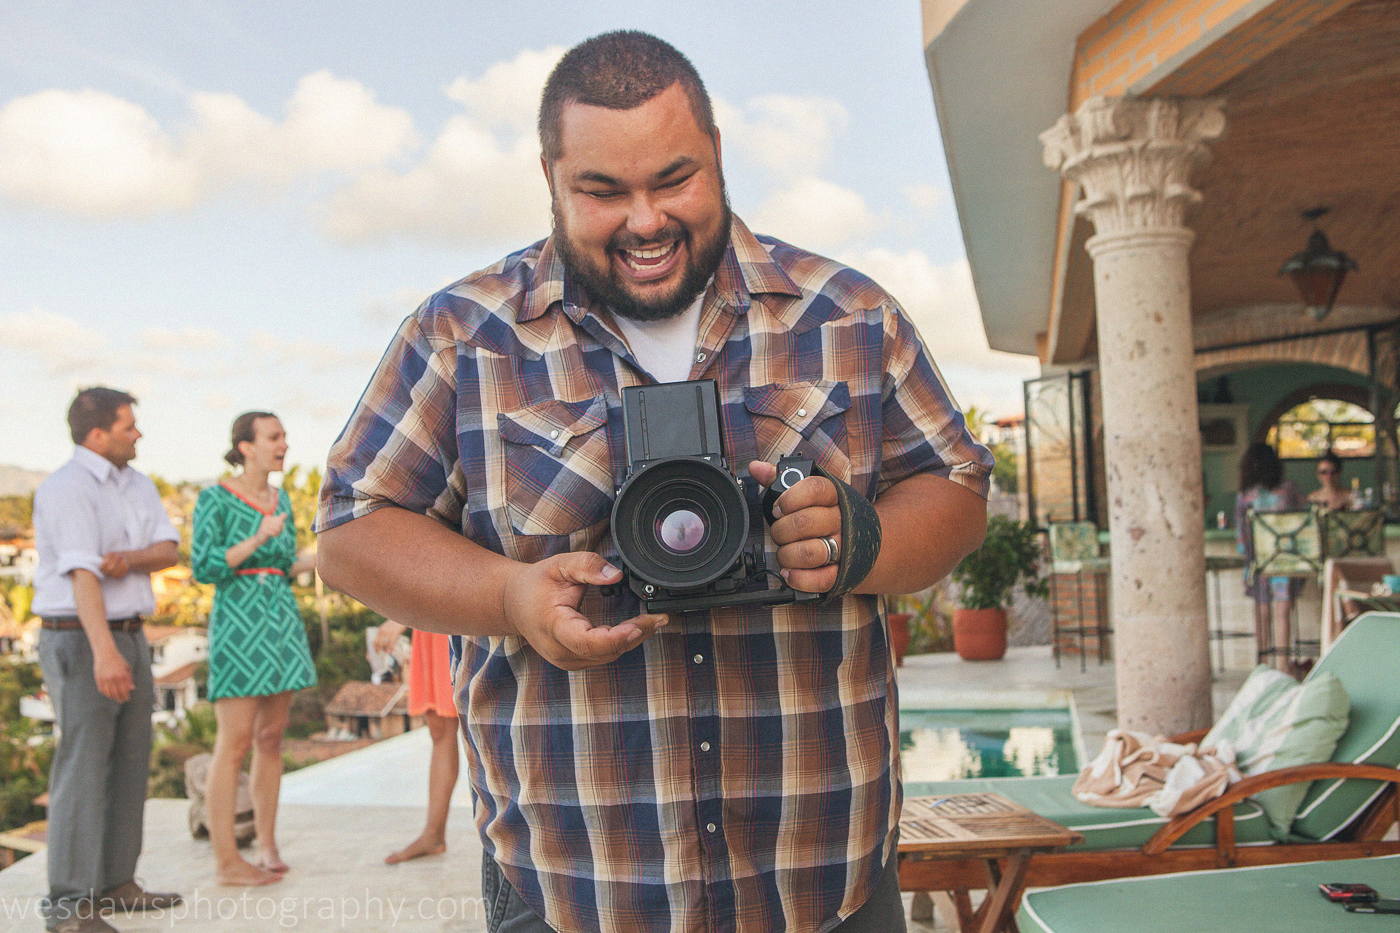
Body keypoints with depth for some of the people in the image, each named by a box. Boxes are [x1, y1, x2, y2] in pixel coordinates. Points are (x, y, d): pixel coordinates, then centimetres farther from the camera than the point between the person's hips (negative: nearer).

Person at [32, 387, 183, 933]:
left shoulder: (137, 484, 11)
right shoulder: (66, 489, -15)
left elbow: (170, 550, 3)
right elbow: (81, 571, -28)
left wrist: (130, 558, -20)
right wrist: (103, 652, -38)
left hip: (129, 637, 8)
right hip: (78, 641, -8)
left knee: (129, 764, 11)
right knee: (82, 768, -9)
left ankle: (115, 884, 20)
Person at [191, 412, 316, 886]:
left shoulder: (281, 500, 12)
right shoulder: (214, 498, -6)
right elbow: (204, 568, -12)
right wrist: (258, 539, -22)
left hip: (282, 626, 6)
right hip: (237, 626, -6)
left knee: (271, 739, 9)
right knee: (235, 744, -5)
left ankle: (268, 846, 18)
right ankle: (227, 861, 2)